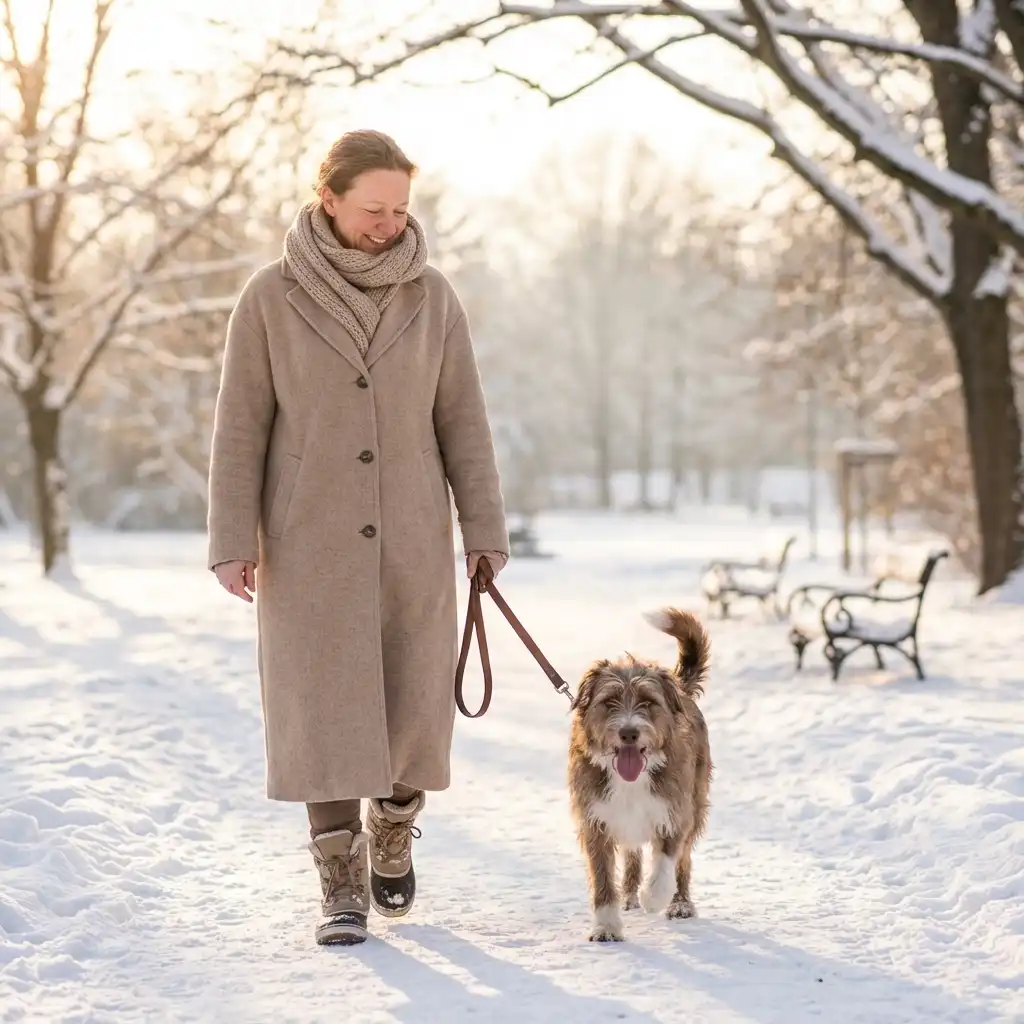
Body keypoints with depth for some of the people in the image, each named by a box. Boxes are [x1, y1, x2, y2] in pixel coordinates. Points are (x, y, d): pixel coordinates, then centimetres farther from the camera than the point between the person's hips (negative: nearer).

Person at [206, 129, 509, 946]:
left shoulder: (432, 297, 0)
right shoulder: (271, 298, -5)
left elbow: (462, 419, 2)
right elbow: (241, 425, -4)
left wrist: (484, 531, -3)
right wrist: (234, 540, -9)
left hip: (410, 537, 2)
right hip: (309, 539, -2)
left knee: (415, 702, 2)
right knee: (323, 706, -5)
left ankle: (392, 826, 32)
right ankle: (342, 887, 4)